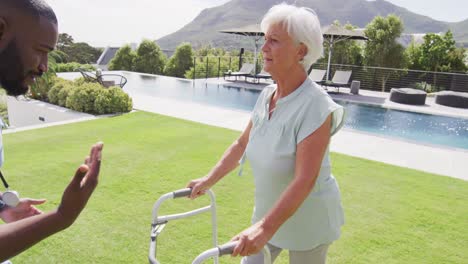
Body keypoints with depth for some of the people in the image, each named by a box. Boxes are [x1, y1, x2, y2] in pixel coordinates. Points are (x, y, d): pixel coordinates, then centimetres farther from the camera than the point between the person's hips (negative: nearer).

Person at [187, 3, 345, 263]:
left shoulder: (316, 106, -27)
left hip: (308, 219, -6)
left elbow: (305, 181, -32)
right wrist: (208, 180, 9)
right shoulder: (267, 95, -6)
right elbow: (242, 143, 5)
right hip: (271, 210, 6)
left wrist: (265, 228, -38)